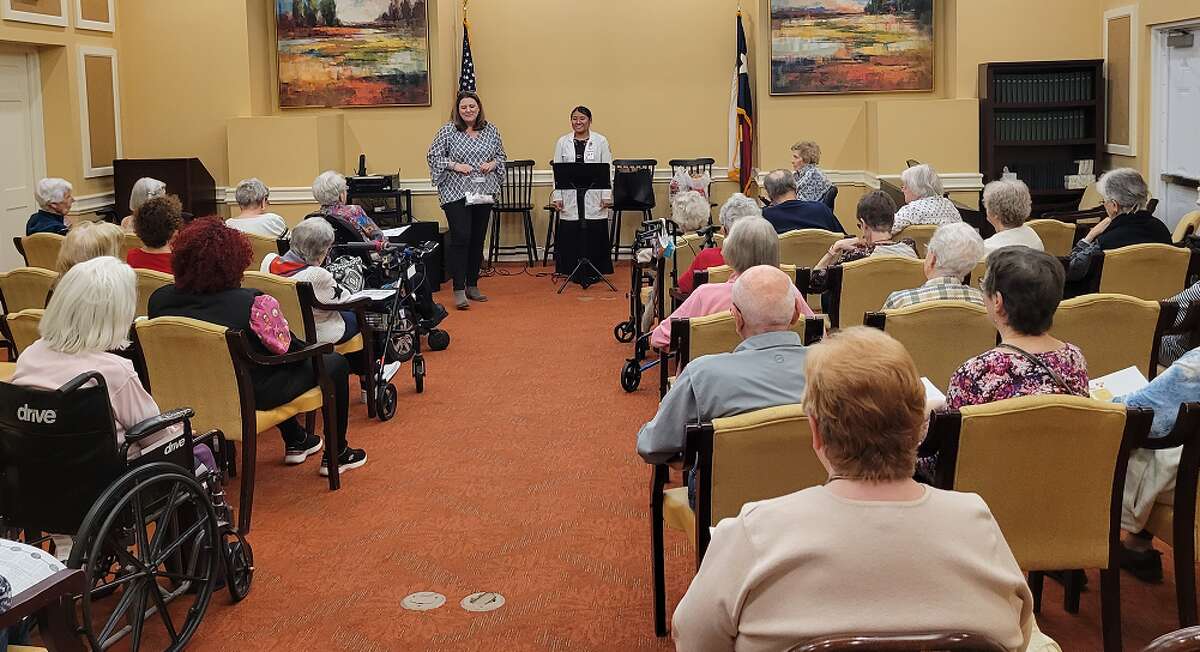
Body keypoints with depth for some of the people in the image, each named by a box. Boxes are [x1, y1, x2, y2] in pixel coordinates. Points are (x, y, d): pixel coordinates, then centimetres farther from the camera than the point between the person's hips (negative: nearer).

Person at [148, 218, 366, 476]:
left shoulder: (159, 299, -11)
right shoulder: (253, 304, -28)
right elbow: (288, 350, -15)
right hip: (252, 395, -7)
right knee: (336, 363, 14)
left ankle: (295, 441, 47)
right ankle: (337, 454, 26)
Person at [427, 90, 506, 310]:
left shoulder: (491, 130, 9)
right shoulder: (447, 131, -2)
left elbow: (501, 155, 17)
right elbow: (433, 156, -1)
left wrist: (493, 164, -4)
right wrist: (455, 165, -13)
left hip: (483, 194, 5)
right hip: (456, 194, -5)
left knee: (477, 240, 10)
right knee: (460, 238, -12)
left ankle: (472, 285, 20)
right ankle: (459, 290, -10)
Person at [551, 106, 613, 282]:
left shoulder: (601, 142, 5)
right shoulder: (562, 142, 9)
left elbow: (608, 170, 2)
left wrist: (607, 196, -5)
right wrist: (557, 197, 0)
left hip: (594, 198, -1)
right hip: (570, 198, 1)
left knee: (594, 235, -1)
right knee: (571, 236, 1)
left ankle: (592, 272, 9)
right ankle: (575, 272, 11)